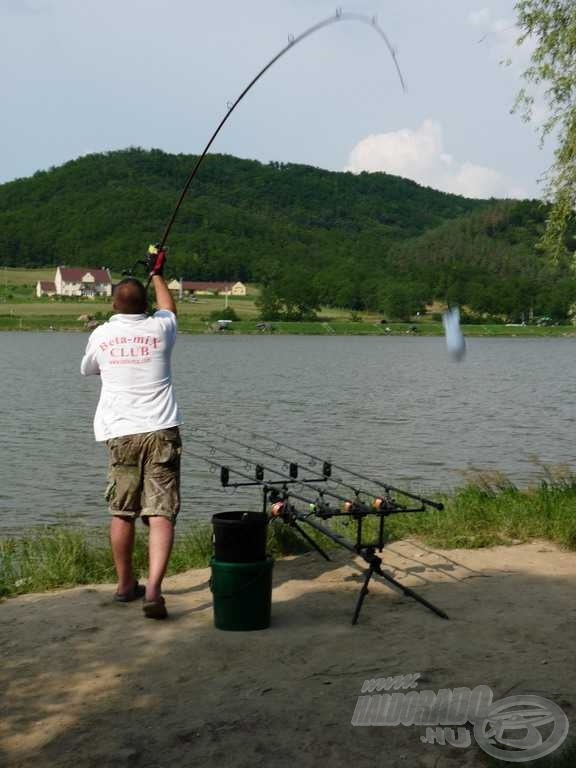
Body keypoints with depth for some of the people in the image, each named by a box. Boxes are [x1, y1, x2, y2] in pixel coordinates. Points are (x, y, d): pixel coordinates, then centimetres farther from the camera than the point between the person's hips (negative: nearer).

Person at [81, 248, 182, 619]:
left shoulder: (101, 335, 5)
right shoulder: (159, 329, 3)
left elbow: (87, 369, 25)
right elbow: (169, 308, 28)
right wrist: (157, 274, 42)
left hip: (120, 433, 2)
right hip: (161, 431, -1)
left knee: (122, 513, 14)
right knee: (161, 513, -5)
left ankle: (126, 585, 27)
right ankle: (153, 589, -18)